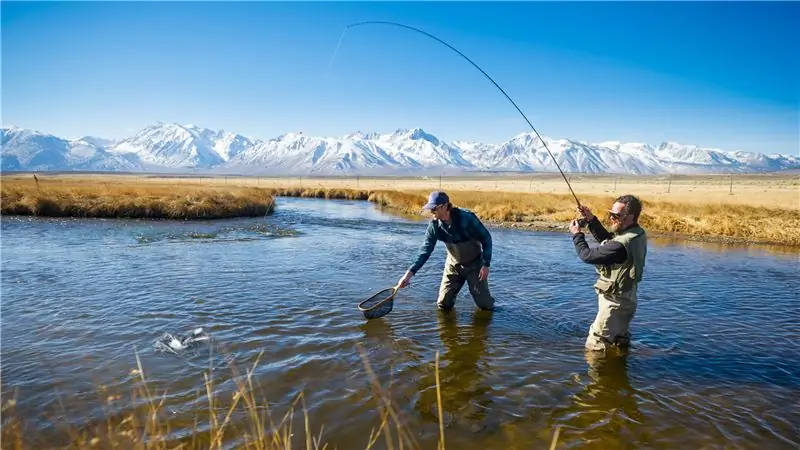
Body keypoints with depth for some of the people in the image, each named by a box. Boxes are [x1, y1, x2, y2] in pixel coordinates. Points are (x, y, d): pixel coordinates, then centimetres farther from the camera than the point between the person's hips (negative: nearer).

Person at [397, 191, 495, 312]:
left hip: (474, 264, -3)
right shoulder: (434, 224, -15)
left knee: (485, 305, 0)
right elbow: (425, 250, -13)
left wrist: (486, 265, -19)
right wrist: (410, 273, -22)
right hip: (453, 265, 4)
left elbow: (486, 238, -18)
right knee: (443, 305, 4)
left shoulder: (466, 218, -29)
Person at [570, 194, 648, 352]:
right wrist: (591, 220, 1)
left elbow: (587, 255, -23)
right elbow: (607, 240, 11)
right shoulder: (638, 233, -3)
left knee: (594, 347, -1)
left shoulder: (621, 245, -33)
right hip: (626, 299, 10)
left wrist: (577, 235, -7)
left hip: (614, 302, -10)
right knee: (620, 343, 28)